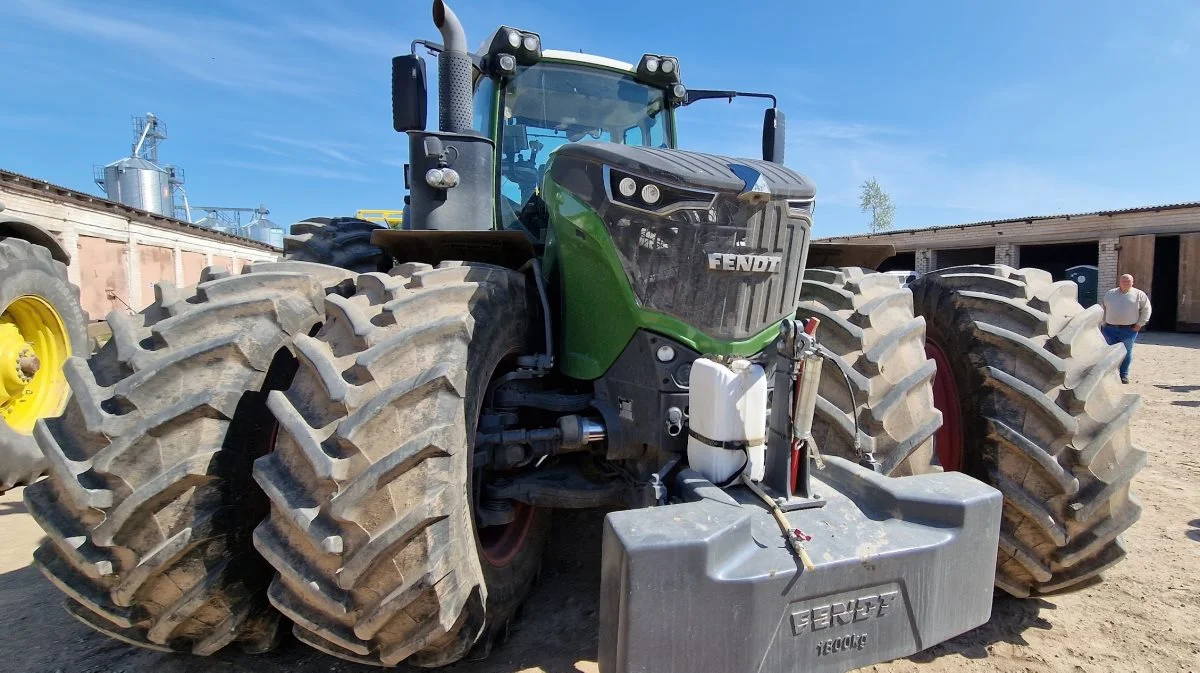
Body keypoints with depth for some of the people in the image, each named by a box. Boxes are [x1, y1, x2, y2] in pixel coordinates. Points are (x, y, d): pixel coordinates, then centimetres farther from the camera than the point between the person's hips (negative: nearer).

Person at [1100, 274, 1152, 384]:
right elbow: (1102, 308, 17)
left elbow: (1146, 309, 6)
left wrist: (1140, 324, -1)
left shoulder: (1139, 294, 5)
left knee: (1126, 353, 2)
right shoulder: (1110, 294, 11)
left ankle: (1124, 375, 10)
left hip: (1129, 330, -1)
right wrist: (1103, 323, 9)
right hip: (1110, 329, 2)